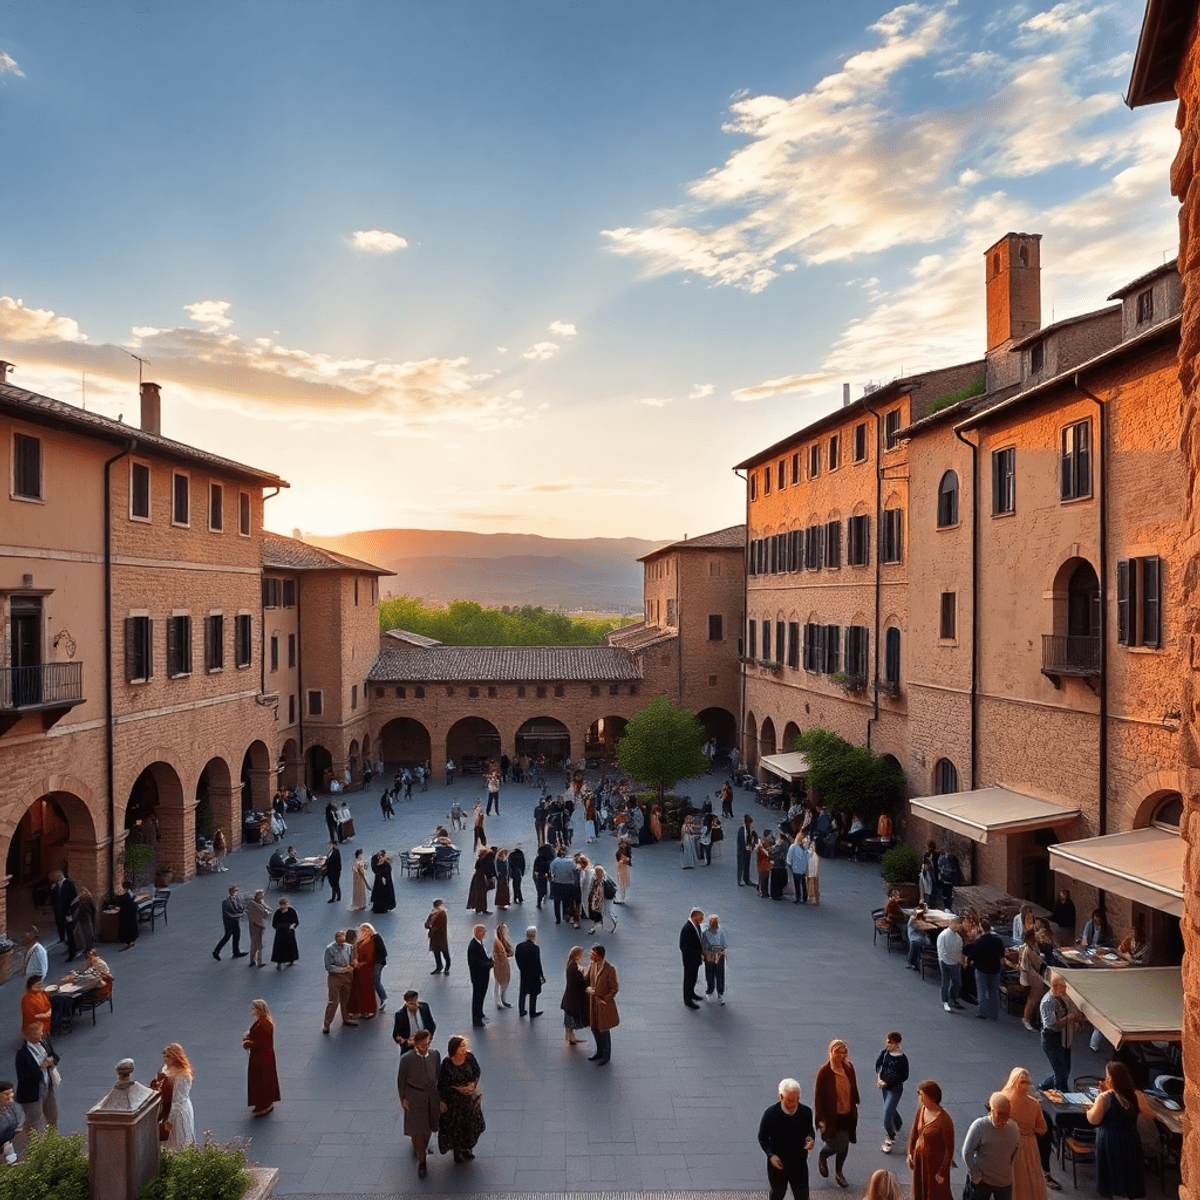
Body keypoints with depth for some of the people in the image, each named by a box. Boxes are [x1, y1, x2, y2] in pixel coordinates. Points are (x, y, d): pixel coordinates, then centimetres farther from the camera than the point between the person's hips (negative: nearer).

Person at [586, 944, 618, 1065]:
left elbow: (614, 989, -15)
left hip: (604, 1005, -6)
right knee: (595, 1029, 19)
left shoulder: (609, 969, -23)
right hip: (593, 1003, 6)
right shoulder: (593, 965, -3)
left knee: (604, 1031, 9)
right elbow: (589, 980, 9)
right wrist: (589, 988, -11)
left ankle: (606, 1056, 28)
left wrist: (604, 1000, -18)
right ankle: (599, 1052, 40)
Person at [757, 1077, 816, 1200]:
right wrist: (770, 1154, -24)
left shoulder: (806, 1112, -17)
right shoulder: (771, 1113, -23)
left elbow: (809, 1129, 3)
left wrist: (811, 1139, -19)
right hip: (777, 1163, -1)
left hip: (799, 1163, 1)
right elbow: (762, 1137, -10)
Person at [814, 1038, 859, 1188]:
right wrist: (821, 1119, -14)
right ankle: (822, 1157, 36)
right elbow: (818, 1097, -15)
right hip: (832, 1117, -5)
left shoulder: (848, 1068, -5)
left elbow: (854, 1090, 7)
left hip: (847, 1115, 5)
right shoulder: (824, 1072, -21)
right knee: (835, 1145, 2)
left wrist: (855, 1110, 11)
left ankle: (839, 1172, 37)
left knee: (844, 1145, 13)